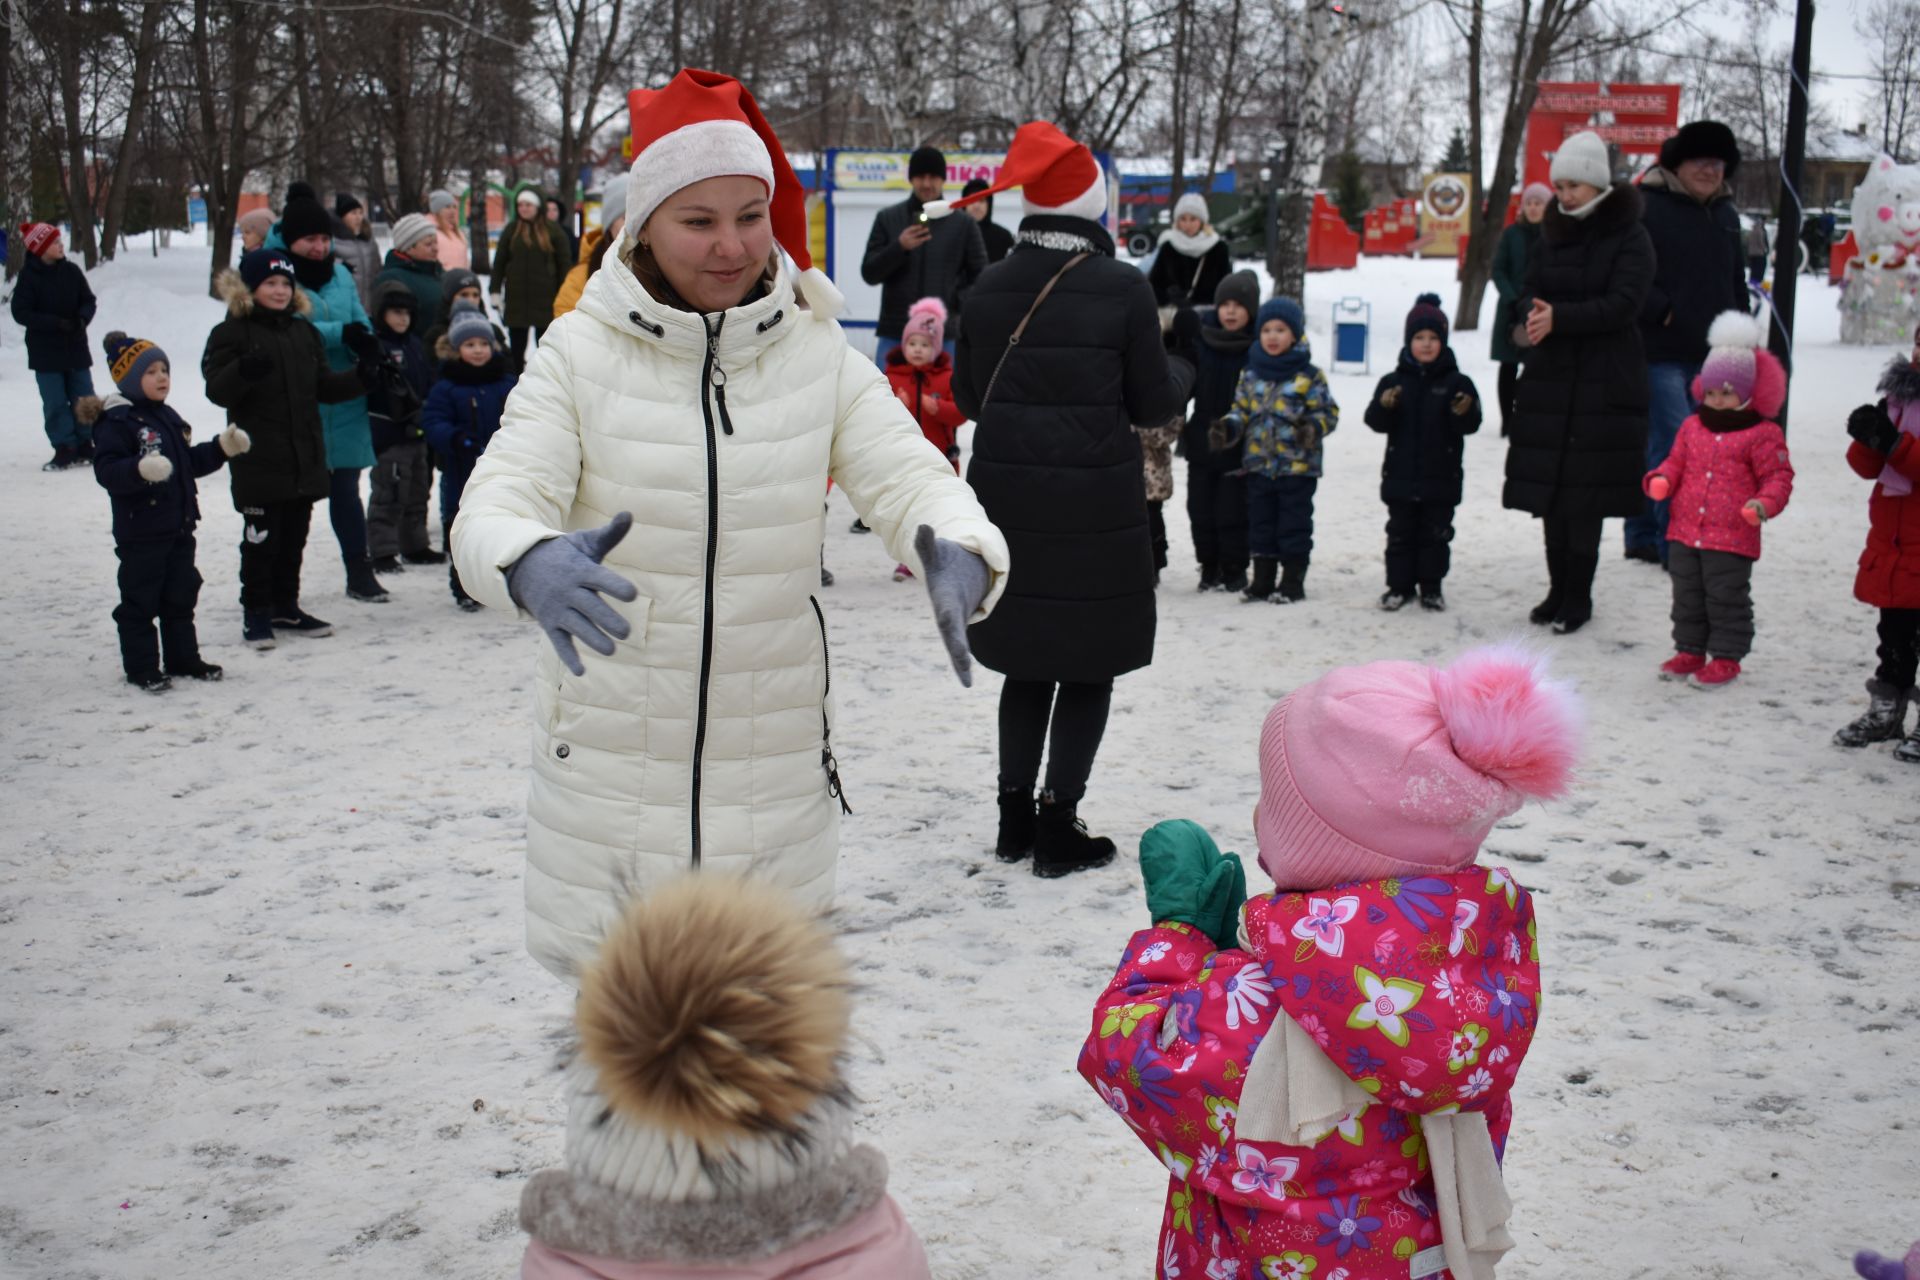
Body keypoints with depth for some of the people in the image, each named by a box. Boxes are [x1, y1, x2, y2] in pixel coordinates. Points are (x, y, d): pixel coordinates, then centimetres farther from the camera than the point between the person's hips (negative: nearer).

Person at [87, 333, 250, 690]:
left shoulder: (168, 419, 15)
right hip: (140, 531, -8)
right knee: (140, 601, 0)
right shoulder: (117, 423, -13)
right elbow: (106, 470, -25)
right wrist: (140, 470, -41)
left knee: (181, 597, 16)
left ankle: (183, 659, 27)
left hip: (179, 527, 8)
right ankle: (141, 667, 8)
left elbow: (191, 462, 25)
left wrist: (222, 447, 13)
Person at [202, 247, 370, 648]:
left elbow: (323, 386, 15)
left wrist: (362, 379, 1)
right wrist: (243, 371, -33)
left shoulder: (304, 332, 12)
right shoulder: (232, 334, -6)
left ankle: (286, 606, 25)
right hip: (259, 460, -6)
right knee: (262, 539, -1)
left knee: (294, 536, 13)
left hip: (304, 457, 6)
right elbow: (217, 390, -13)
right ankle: (256, 613, 10)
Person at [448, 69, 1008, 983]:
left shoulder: (818, 354, -2)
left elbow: (906, 475, -9)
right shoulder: (582, 351, -7)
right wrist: (530, 566, -39)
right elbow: (497, 500, -15)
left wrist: (956, 553, -33)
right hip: (610, 754, -1)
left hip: (776, 760, 1)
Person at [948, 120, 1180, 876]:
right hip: (1095, 503, -4)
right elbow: (1154, 402, -5)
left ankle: (1015, 817, 22)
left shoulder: (988, 288, 0)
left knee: (1028, 664, 17)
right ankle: (1058, 828, 8)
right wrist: (1179, 377, 16)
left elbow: (968, 396, 7)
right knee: (1089, 669, 8)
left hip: (1006, 499, 4)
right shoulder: (1123, 289, -11)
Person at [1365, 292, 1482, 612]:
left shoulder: (1456, 382, -2)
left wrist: (1464, 412, -29)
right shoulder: (1393, 382, 2)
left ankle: (1431, 586, 18)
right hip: (1400, 476, 1)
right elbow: (1376, 421, -5)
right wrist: (1384, 407, -25)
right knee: (1400, 532, 9)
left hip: (1441, 477, -1)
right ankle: (1399, 585, 18)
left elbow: (1470, 425, -7)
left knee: (1435, 534, 8)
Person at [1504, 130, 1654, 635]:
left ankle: (1578, 598, 5)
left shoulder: (1629, 237, -3)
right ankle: (1559, 590, 16)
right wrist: (1534, 313, -14)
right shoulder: (1552, 234, 13)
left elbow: (1623, 304, -14)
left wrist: (1560, 318, -24)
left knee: (1586, 497, -4)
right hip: (1549, 380, 5)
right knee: (1548, 489, 5)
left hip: (1604, 385, -5)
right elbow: (1529, 292, 9)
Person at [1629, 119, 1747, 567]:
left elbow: (1736, 282, 24)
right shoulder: (1646, 207, -8)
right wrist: (1662, 310, -18)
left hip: (1708, 355, 7)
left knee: (1655, 447, 13)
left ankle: (1644, 537, 21)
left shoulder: (1725, 214, 16)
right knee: (1674, 447, -11)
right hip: (1658, 351, -7)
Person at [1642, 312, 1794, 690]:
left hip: (1732, 538, -6)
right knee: (1687, 596, 14)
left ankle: (1726, 658, 13)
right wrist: (1661, 480, -5)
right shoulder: (1692, 427, 8)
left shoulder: (1763, 434, -7)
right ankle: (1690, 650, 27)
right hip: (1685, 532, 6)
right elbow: (1676, 463, 16)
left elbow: (1778, 477, -5)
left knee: (1726, 598, 2)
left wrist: (1765, 503, -22)